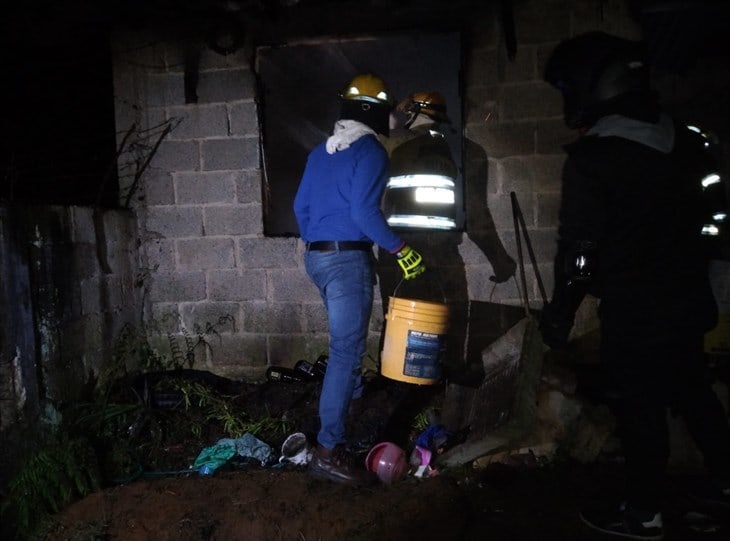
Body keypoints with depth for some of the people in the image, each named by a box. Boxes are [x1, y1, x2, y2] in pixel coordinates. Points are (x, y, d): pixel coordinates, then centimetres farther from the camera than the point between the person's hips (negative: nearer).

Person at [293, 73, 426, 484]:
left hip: (317, 257, 9)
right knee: (347, 350, -7)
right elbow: (365, 212, -21)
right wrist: (402, 250, -15)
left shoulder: (321, 151, 14)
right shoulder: (371, 151, -10)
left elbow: (301, 207, 16)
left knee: (347, 337, 27)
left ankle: (352, 394, 46)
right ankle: (328, 450, -6)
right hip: (348, 259, -9)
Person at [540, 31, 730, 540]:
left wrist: (560, 311, -8)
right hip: (688, 298, 7)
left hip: (633, 310, -7)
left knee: (640, 409, 6)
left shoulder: (591, 158, -20)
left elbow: (580, 247, -18)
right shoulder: (684, 141, 3)